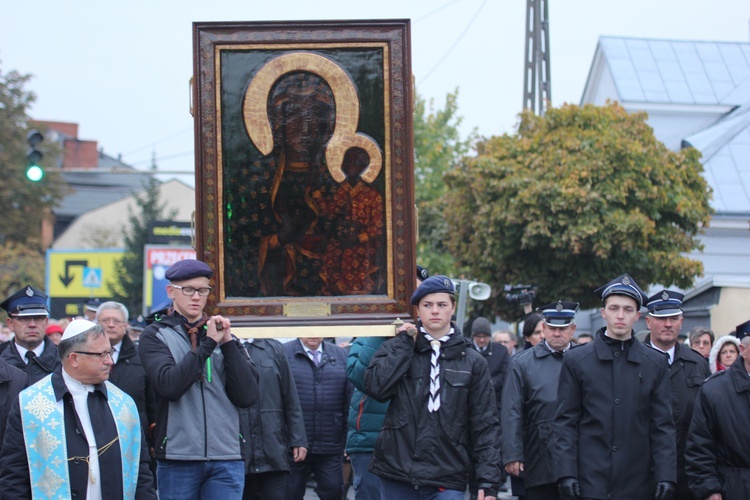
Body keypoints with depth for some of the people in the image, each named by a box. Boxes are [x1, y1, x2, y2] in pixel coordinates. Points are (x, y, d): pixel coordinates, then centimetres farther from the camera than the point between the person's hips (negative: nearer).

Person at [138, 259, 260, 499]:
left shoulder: (223, 334, 13)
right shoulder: (155, 335, 4)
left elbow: (247, 396, 1)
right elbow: (169, 385, -15)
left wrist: (228, 343, -5)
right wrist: (208, 343, -13)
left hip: (227, 459, 2)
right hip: (178, 458, -2)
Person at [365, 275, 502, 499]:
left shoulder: (473, 362, 7)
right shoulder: (397, 349, 8)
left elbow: (485, 424, 4)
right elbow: (375, 387, -11)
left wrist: (488, 481, -4)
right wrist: (406, 343, -4)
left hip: (447, 481, -1)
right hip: (397, 474, 1)